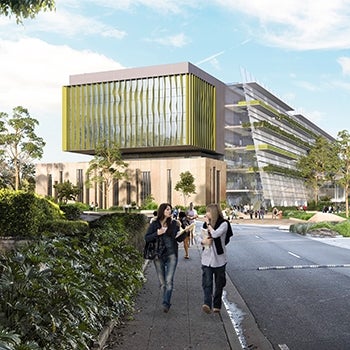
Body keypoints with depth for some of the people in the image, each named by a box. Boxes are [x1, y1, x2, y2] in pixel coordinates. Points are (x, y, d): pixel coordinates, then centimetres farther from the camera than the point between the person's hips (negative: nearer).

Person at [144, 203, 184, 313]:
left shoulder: (174, 223, 5)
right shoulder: (154, 224, 2)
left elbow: (179, 239, 8)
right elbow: (146, 238, -1)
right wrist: (157, 233, -16)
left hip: (171, 255, 0)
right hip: (158, 256, 1)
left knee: (169, 280, -12)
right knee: (162, 282, 6)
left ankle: (166, 303, -11)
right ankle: (166, 302, 20)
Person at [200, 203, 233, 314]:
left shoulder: (223, 224, -8)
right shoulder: (205, 224, 11)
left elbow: (215, 234, -23)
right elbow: (201, 238, 19)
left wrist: (208, 223, -12)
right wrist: (203, 241, -4)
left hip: (219, 258, -4)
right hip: (206, 258, 4)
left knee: (219, 283, 8)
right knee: (206, 282, -11)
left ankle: (217, 305, 20)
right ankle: (207, 304, -20)